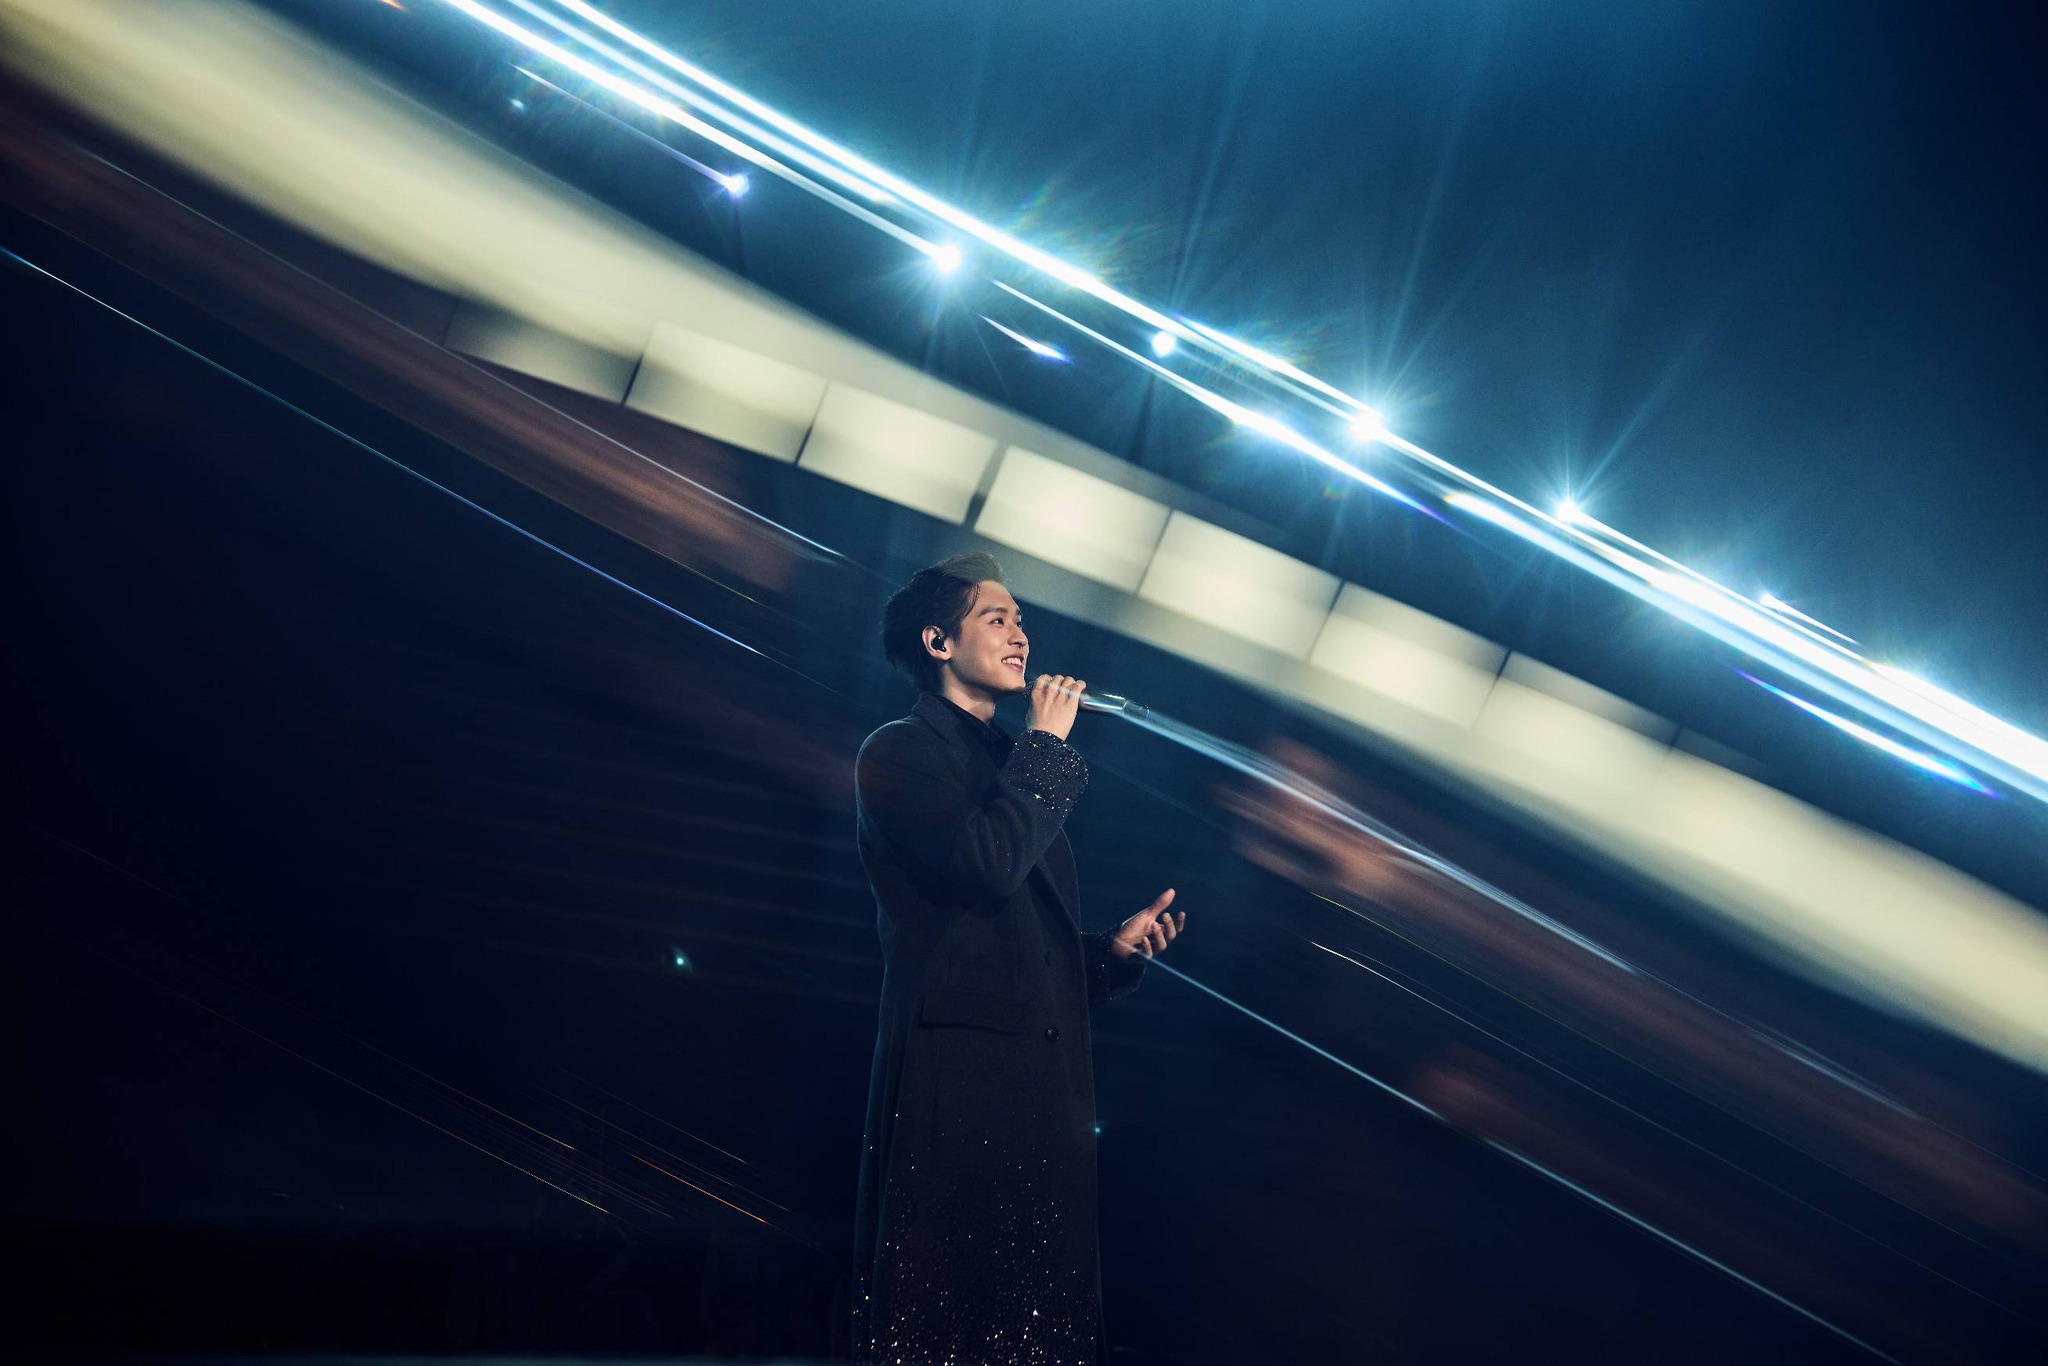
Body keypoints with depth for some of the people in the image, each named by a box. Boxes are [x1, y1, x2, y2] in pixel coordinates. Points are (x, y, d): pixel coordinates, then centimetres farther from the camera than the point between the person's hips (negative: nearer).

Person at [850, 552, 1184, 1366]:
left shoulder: (1019, 771, 24)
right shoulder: (899, 754, 2)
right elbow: (988, 862, -18)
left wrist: (1116, 949, 8)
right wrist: (1048, 744, -5)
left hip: (1049, 1086, 7)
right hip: (954, 1078, -7)